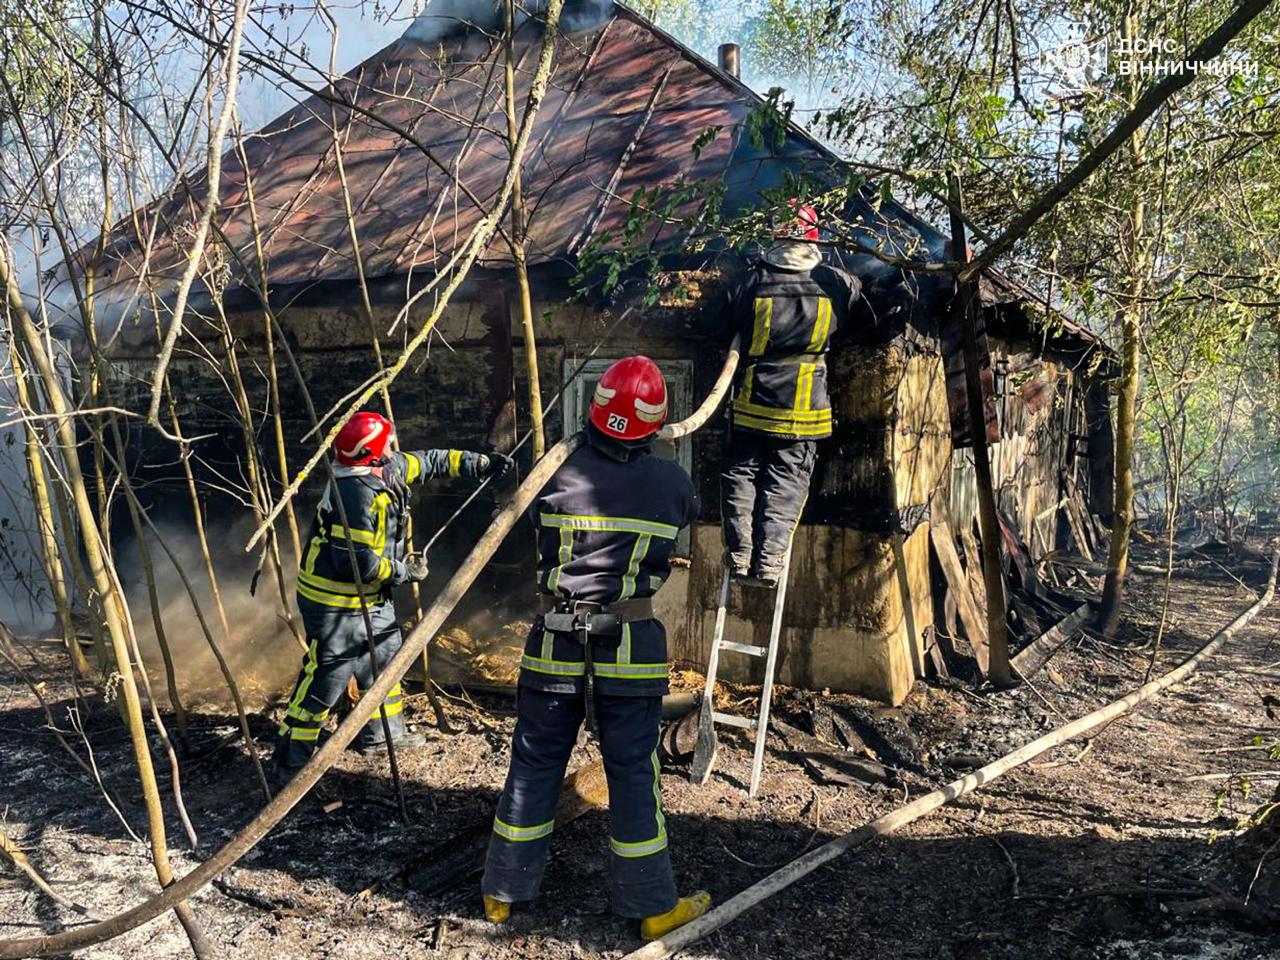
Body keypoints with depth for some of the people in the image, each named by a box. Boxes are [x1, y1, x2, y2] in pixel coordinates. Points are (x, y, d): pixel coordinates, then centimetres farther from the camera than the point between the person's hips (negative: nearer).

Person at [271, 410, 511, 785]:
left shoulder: (388, 469, 0)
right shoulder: (358, 494, -29)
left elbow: (429, 461, 16)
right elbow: (357, 561, -29)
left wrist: (479, 464, 14)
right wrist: (404, 570, -16)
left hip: (371, 597, 10)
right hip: (335, 603, -10)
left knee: (385, 656, 21)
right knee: (325, 679, -5)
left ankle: (381, 733, 38)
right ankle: (290, 762, 7)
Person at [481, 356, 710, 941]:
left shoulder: (558, 475, -5)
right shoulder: (673, 485, -4)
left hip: (555, 643, 1)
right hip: (630, 649, -1)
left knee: (534, 765, 13)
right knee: (633, 774, 8)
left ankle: (504, 891, 27)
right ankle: (652, 906, 20)